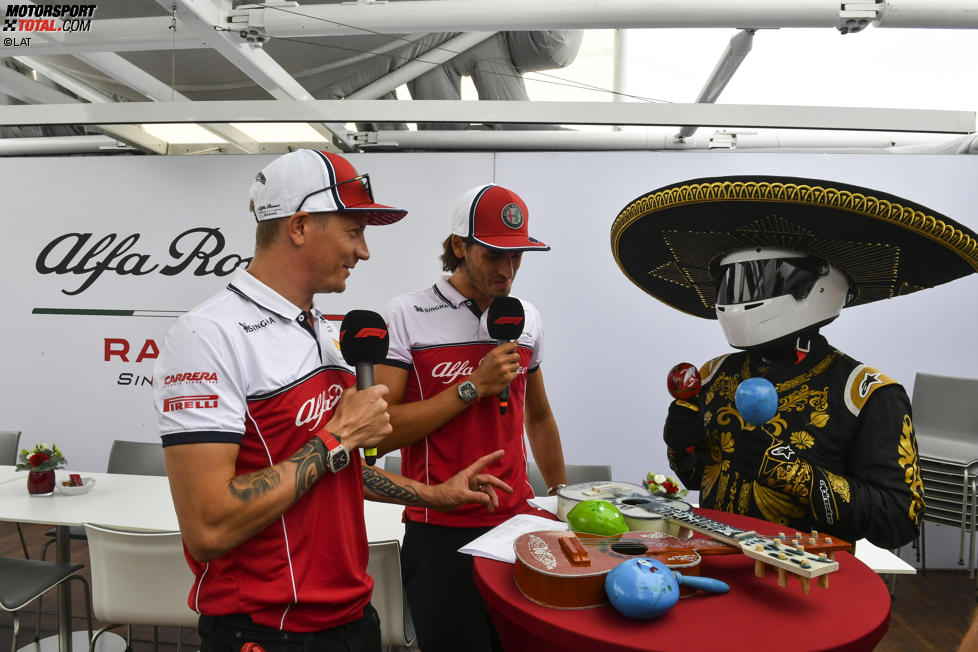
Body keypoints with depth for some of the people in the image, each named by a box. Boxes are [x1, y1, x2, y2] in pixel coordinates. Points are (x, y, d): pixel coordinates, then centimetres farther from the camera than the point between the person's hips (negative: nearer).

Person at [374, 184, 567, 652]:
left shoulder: (527, 318, 8)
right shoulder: (407, 316, -9)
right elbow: (381, 432, -16)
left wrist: (562, 496, 21)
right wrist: (474, 387, -18)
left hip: (518, 521, 5)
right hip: (442, 536, -4)